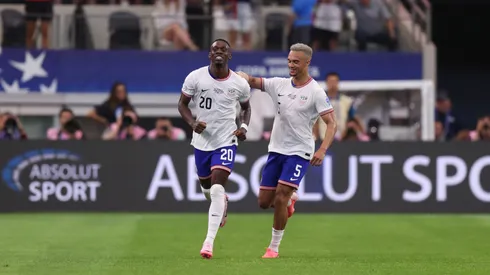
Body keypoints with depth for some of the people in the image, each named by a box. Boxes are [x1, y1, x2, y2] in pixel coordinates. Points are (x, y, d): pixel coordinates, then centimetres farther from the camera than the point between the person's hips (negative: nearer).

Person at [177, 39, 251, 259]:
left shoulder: (239, 84, -6)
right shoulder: (195, 77, -8)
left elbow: (246, 107, 13)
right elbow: (182, 103, 1)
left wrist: (244, 127, -6)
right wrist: (192, 122, -17)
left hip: (226, 141, -2)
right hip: (202, 140, 2)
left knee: (217, 188, -18)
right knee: (206, 186, 18)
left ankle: (209, 242, -19)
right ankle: (222, 203, 57)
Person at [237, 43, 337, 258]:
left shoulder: (316, 92, -10)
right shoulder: (279, 84, 4)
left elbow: (331, 123, -13)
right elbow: (251, 81, 4)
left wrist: (322, 150, -26)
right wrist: (241, 76, -19)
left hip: (299, 153, -5)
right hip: (276, 150, 5)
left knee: (280, 199, -14)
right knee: (264, 202, 5)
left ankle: (274, 247, 0)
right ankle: (290, 199, 39)